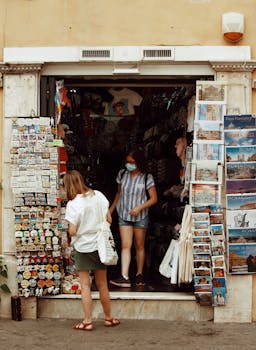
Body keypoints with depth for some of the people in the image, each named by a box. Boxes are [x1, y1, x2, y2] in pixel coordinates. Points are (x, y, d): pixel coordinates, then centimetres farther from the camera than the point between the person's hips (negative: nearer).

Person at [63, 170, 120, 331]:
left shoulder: (73, 204, -15)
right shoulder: (98, 195, -3)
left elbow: (72, 231, -17)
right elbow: (109, 219, 0)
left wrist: (72, 230, 4)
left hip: (82, 247, -4)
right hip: (99, 244, 4)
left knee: (85, 285, 5)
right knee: (102, 284, 15)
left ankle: (87, 321, 7)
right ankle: (109, 318, 25)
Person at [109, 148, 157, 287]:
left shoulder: (147, 178, -7)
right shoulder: (122, 174, 3)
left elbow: (154, 198, -6)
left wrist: (139, 208, -18)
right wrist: (111, 209, 15)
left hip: (140, 217, -2)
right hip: (124, 215, 2)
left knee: (139, 246, 8)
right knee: (125, 246, -8)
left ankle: (139, 274, 22)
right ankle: (124, 277, -16)